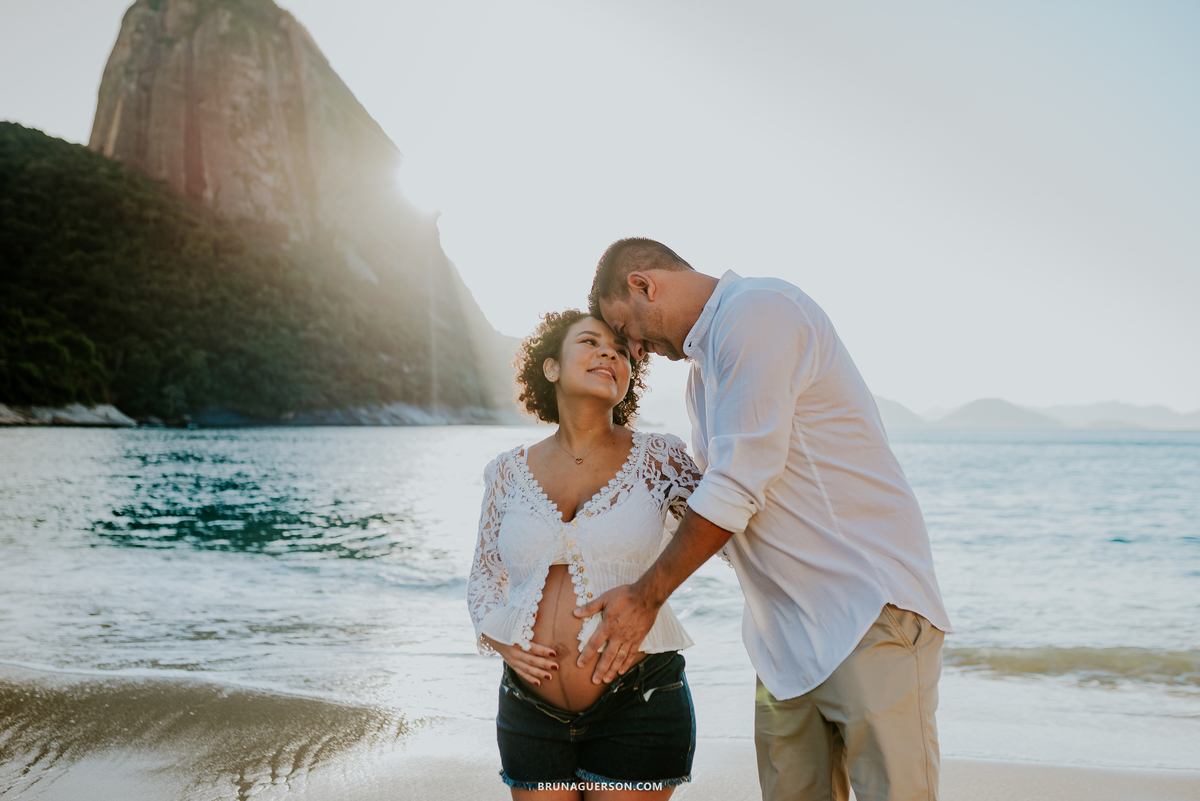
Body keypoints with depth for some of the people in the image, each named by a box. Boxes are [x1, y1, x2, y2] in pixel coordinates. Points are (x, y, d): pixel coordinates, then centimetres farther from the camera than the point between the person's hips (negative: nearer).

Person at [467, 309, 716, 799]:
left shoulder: (658, 460, 0)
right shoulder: (508, 473, 6)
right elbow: (484, 579, 15)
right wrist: (502, 643, -2)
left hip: (636, 704, -2)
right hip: (531, 711, 2)